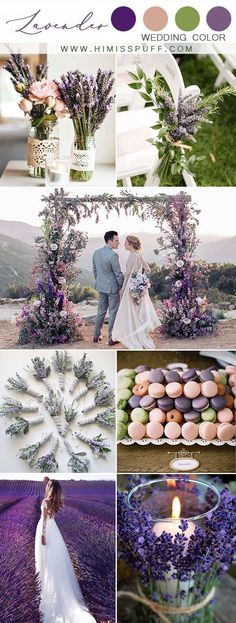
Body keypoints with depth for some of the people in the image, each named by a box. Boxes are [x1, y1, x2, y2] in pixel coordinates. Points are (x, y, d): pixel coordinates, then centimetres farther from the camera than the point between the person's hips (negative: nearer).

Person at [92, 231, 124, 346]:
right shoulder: (113, 255, -21)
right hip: (113, 287, -7)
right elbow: (118, 273, -16)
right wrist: (122, 286, -3)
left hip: (101, 286, 7)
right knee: (113, 312, 3)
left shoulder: (96, 253, 2)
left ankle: (96, 335, 25)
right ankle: (111, 339, 10)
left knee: (101, 311, 18)